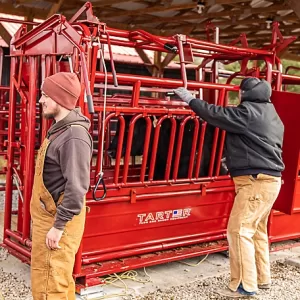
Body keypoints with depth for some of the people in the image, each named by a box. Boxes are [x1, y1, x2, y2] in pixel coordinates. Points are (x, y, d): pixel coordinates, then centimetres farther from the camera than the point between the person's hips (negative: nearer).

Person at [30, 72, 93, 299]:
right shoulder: (60, 129, 12)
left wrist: (58, 226, -23)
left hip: (58, 219, -10)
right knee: (59, 278, 20)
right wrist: (53, 222, 19)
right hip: (49, 215, 10)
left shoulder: (74, 136, -21)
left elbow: (76, 187, -26)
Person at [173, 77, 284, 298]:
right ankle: (262, 278, 26)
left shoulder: (249, 112, -12)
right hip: (269, 179, 10)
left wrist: (190, 99, -3)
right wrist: (236, 161, 27)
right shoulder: (271, 116, 18)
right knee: (256, 230, 17)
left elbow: (217, 114, -13)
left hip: (256, 181, -10)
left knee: (239, 230, -8)